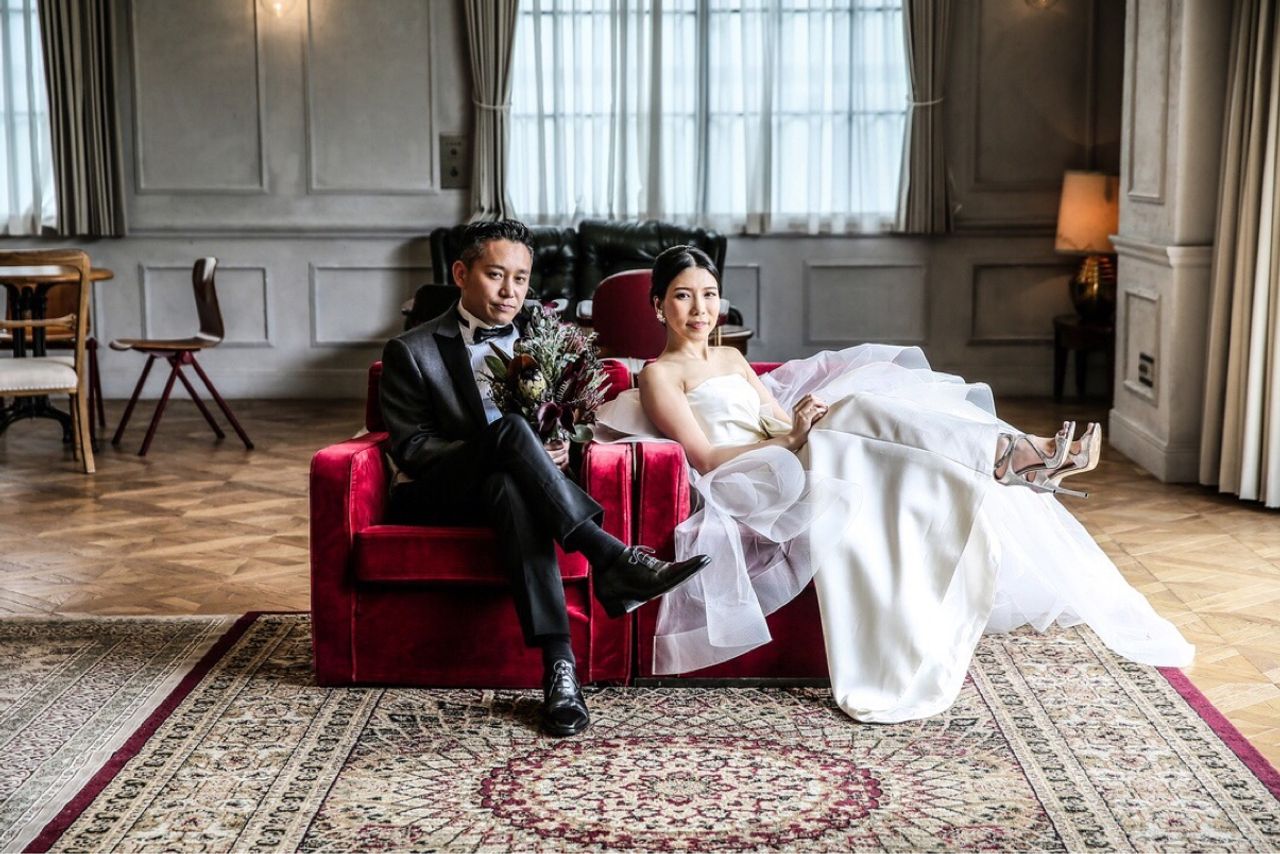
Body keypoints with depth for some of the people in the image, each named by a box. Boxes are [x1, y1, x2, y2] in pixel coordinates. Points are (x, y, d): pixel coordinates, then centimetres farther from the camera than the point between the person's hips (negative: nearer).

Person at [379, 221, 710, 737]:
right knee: (511, 429, -34)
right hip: (439, 499, -2)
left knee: (510, 489, -38)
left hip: (509, 483, 3)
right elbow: (409, 446, -3)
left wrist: (562, 448, -8)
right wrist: (493, 451, -18)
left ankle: (559, 667, -49)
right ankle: (611, 560, -43)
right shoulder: (412, 351, 6)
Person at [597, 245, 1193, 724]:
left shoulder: (732, 359, 27)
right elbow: (705, 458, -9)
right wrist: (791, 438, -20)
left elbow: (782, 421, 18)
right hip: (744, 489, -7)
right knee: (858, 408, -28)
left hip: (789, 467, 7)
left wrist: (808, 426, -7)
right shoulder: (660, 375, 3)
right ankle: (1008, 452, -34)